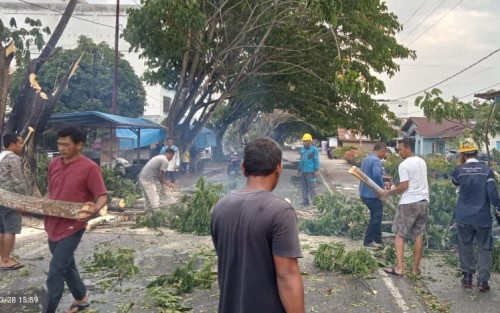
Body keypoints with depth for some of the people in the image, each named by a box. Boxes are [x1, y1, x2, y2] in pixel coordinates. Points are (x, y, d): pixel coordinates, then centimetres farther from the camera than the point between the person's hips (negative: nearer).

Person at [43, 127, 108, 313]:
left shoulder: (90, 168, -15)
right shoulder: (54, 163, 6)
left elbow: (102, 196, -15)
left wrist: (95, 210, -36)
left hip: (71, 228, -7)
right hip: (53, 225, 7)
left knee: (55, 273, -5)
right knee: (66, 266, 21)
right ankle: (81, 298, 41)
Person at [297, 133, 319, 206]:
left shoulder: (314, 149, -6)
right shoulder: (302, 149, 14)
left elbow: (316, 161, -8)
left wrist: (316, 170, -14)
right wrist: (299, 169, 22)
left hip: (310, 172, -7)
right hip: (303, 171, 7)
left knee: (312, 186, -5)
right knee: (303, 186, 10)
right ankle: (305, 201, 18)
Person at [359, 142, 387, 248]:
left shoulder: (366, 159, 13)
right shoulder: (376, 161, -18)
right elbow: (377, 175, -32)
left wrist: (382, 183, 19)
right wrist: (382, 188, -18)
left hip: (365, 193, 10)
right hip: (373, 194, -10)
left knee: (376, 216, 18)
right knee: (376, 217, 1)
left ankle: (378, 240, 26)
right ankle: (368, 241, 7)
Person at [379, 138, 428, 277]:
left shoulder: (404, 165, -13)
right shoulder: (422, 162, 12)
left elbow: (404, 186, -18)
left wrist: (388, 192, -6)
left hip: (409, 203, -7)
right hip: (423, 201, 7)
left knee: (399, 234, 4)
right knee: (418, 235, 10)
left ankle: (399, 267, 0)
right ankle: (416, 268, 16)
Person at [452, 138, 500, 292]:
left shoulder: (460, 170, -5)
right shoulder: (486, 170, -7)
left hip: (464, 217, 1)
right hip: (483, 217, 0)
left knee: (465, 246, 14)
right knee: (484, 248, 8)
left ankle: (467, 276, 18)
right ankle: (483, 280, 3)